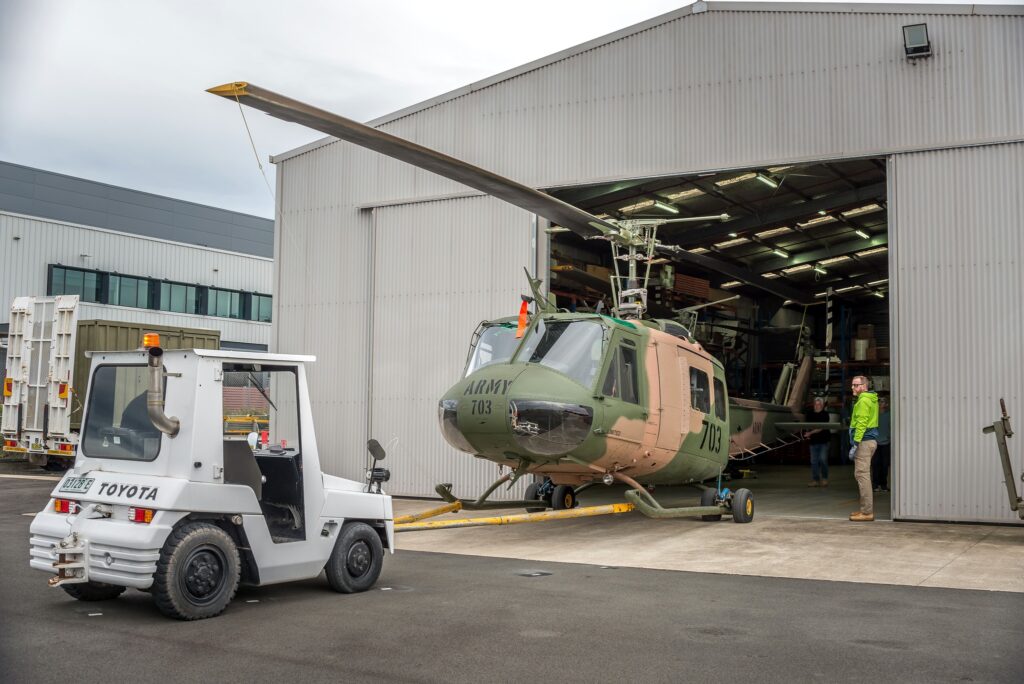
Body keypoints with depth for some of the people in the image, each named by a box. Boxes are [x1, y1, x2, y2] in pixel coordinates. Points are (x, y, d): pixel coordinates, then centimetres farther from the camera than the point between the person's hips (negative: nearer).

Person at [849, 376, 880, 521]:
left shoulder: (863, 401, -13)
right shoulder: (872, 400, 19)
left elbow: (861, 424, -20)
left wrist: (855, 443, -21)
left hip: (864, 441, -11)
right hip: (871, 440, 11)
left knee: (862, 474, -10)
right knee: (862, 474, 15)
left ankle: (867, 512, -11)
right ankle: (867, 509, 19)